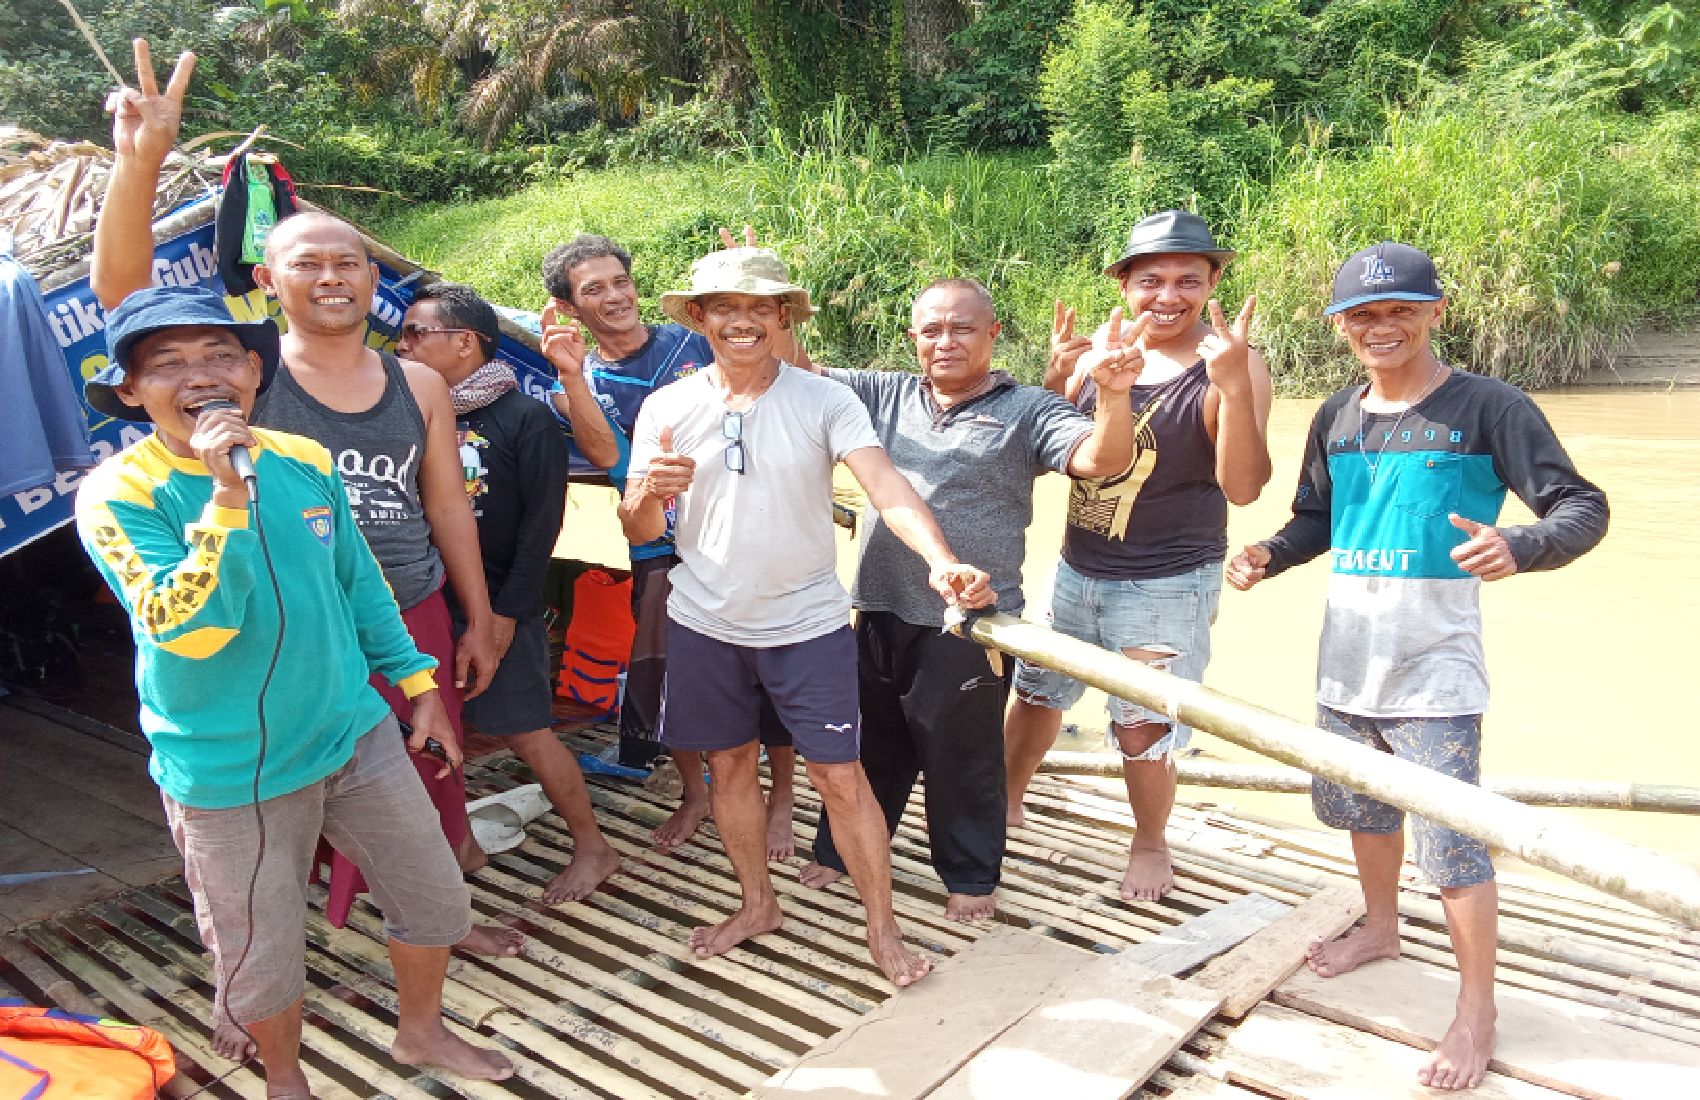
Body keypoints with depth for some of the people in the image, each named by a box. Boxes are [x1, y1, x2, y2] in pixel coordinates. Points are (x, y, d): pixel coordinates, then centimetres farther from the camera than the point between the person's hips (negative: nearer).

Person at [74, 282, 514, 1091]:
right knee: (262, 953, 13)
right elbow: (185, 630, -27)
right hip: (228, 775, -4)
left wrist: (415, 678, 13)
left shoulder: (304, 463, -1)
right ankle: (284, 1076, 45)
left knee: (434, 900, 15)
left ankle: (421, 1031, 44)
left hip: (355, 736, 5)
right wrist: (226, 497, -34)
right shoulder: (118, 496, -16)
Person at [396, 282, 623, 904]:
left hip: (499, 609, -5)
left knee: (525, 733, 0)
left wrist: (506, 614, -14)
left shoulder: (526, 420, -8)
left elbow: (541, 523, -11)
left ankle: (592, 847, 16)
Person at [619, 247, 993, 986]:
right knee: (729, 765, 16)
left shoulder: (824, 401, -10)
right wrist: (653, 491, -25)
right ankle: (757, 904, 37)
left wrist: (941, 560, -41)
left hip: (808, 623, -3)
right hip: (704, 624, 3)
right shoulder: (666, 409, -2)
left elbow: (887, 487, -23)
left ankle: (882, 927, 20)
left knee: (839, 778, 1)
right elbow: (638, 529, -1)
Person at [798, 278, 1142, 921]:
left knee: (962, 750, 10)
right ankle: (840, 849, 39)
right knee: (871, 740, 19)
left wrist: (1113, 396, -35)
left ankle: (971, 874, 31)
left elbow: (1102, 460, -16)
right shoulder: (886, 395, 8)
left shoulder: (1026, 410, -3)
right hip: (882, 609, 4)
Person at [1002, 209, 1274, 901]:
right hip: (1077, 569, 5)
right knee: (1037, 690, 21)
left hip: (1168, 586, -5)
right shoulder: (1103, 347, -1)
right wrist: (1058, 377, -14)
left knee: (1142, 728, 4)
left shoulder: (1229, 365, -15)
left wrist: (1235, 384, -37)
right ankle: (1009, 799, 46)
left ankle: (1150, 843, 32)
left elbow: (1243, 487, -23)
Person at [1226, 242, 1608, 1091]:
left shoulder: (1487, 408, -10)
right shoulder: (1336, 417, 7)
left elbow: (1582, 509, -12)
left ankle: (1477, 1011, 16)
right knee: (1357, 804, 22)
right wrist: (1269, 555, -3)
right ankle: (1381, 926, 48)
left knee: (1451, 839, -4)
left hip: (1433, 670, -6)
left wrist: (1518, 549, -33)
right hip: (1346, 662, 7)